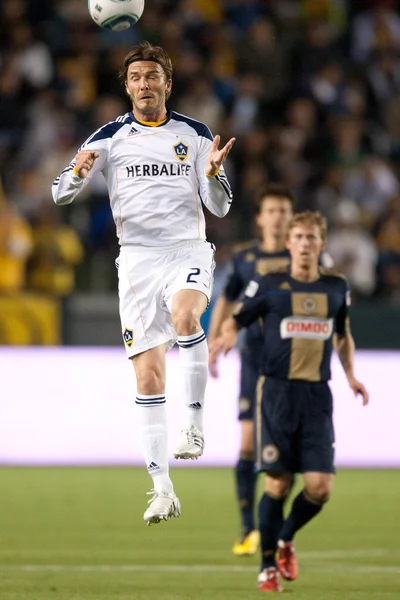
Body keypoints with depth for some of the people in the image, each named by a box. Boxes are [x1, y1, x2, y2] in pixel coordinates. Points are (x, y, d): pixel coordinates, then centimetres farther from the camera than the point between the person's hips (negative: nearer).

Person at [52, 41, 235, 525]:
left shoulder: (194, 135, 6)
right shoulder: (111, 137, 5)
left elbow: (220, 208, 6)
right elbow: (60, 193, 1)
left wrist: (212, 174, -15)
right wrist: (79, 171, -21)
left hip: (188, 252, -1)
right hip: (138, 261, 1)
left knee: (184, 317, -35)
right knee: (149, 375, -4)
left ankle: (195, 423, -23)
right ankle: (162, 489, 0)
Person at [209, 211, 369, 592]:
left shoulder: (336, 287, 9)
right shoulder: (269, 285, 0)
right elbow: (236, 320, 5)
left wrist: (351, 375, 13)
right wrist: (227, 335, -17)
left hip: (317, 395, 3)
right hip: (277, 391, -2)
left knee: (320, 486, -7)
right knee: (277, 483, -6)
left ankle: (286, 538, 23)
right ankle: (268, 565, 9)